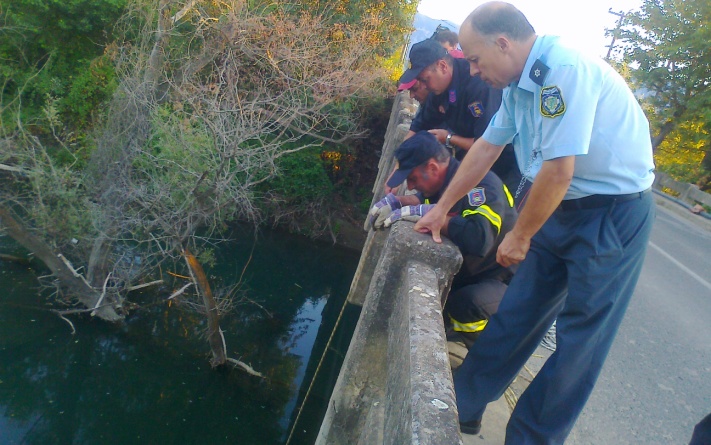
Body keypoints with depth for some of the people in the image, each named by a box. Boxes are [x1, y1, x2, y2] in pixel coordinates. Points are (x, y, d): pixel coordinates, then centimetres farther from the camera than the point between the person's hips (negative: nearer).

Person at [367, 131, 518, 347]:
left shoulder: (481, 184, -29)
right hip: (467, 272, 8)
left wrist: (427, 214, -37)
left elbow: (479, 239, -45)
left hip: (504, 279, -7)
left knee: (466, 304, -34)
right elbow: (425, 199, 16)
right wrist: (394, 201, -5)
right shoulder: (448, 180, -3)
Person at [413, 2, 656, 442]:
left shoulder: (563, 70, -24)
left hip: (614, 213, -8)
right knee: (515, 312, 11)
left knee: (580, 337, 4)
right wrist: (442, 208, 17)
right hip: (562, 206, 8)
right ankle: (463, 406, 24)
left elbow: (558, 171, -26)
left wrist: (520, 236, -12)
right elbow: (487, 147, 12)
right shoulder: (521, 82, 4)